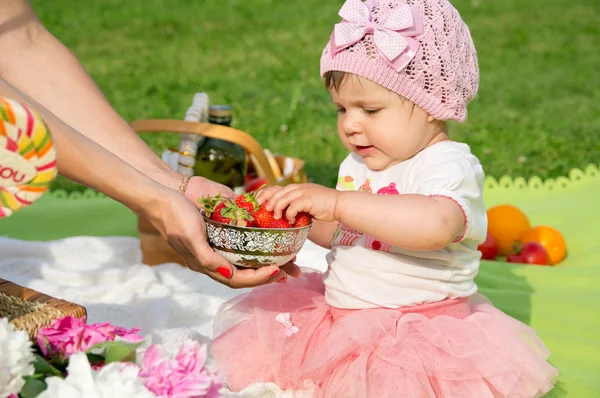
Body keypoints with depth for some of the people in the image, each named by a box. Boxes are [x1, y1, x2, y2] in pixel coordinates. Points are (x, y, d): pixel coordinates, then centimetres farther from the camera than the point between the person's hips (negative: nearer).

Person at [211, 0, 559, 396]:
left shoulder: (452, 165, -16)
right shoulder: (360, 164, 12)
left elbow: (437, 224, -38)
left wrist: (338, 202, -38)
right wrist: (302, 215, 2)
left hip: (416, 331, -8)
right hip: (340, 318, 8)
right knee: (254, 350, 7)